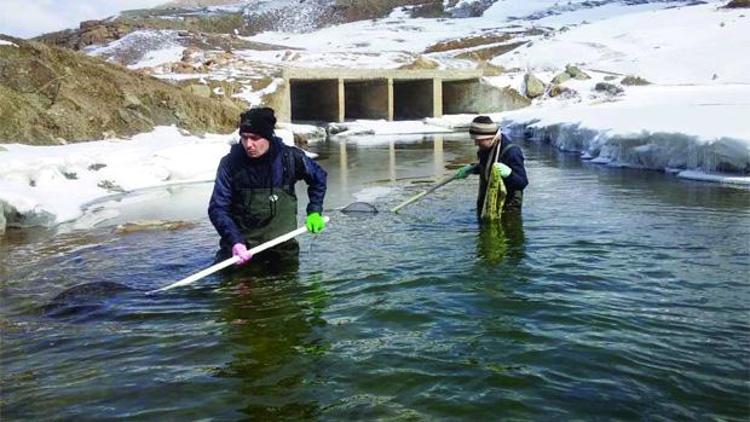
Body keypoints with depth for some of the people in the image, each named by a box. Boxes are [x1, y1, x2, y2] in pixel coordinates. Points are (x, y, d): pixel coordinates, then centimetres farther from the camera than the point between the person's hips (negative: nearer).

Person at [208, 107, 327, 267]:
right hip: (240, 238, -1)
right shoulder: (230, 163, -14)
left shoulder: (290, 158, -10)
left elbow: (318, 177, 10)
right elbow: (218, 208, -14)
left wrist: (314, 212, 2)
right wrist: (235, 241, -27)